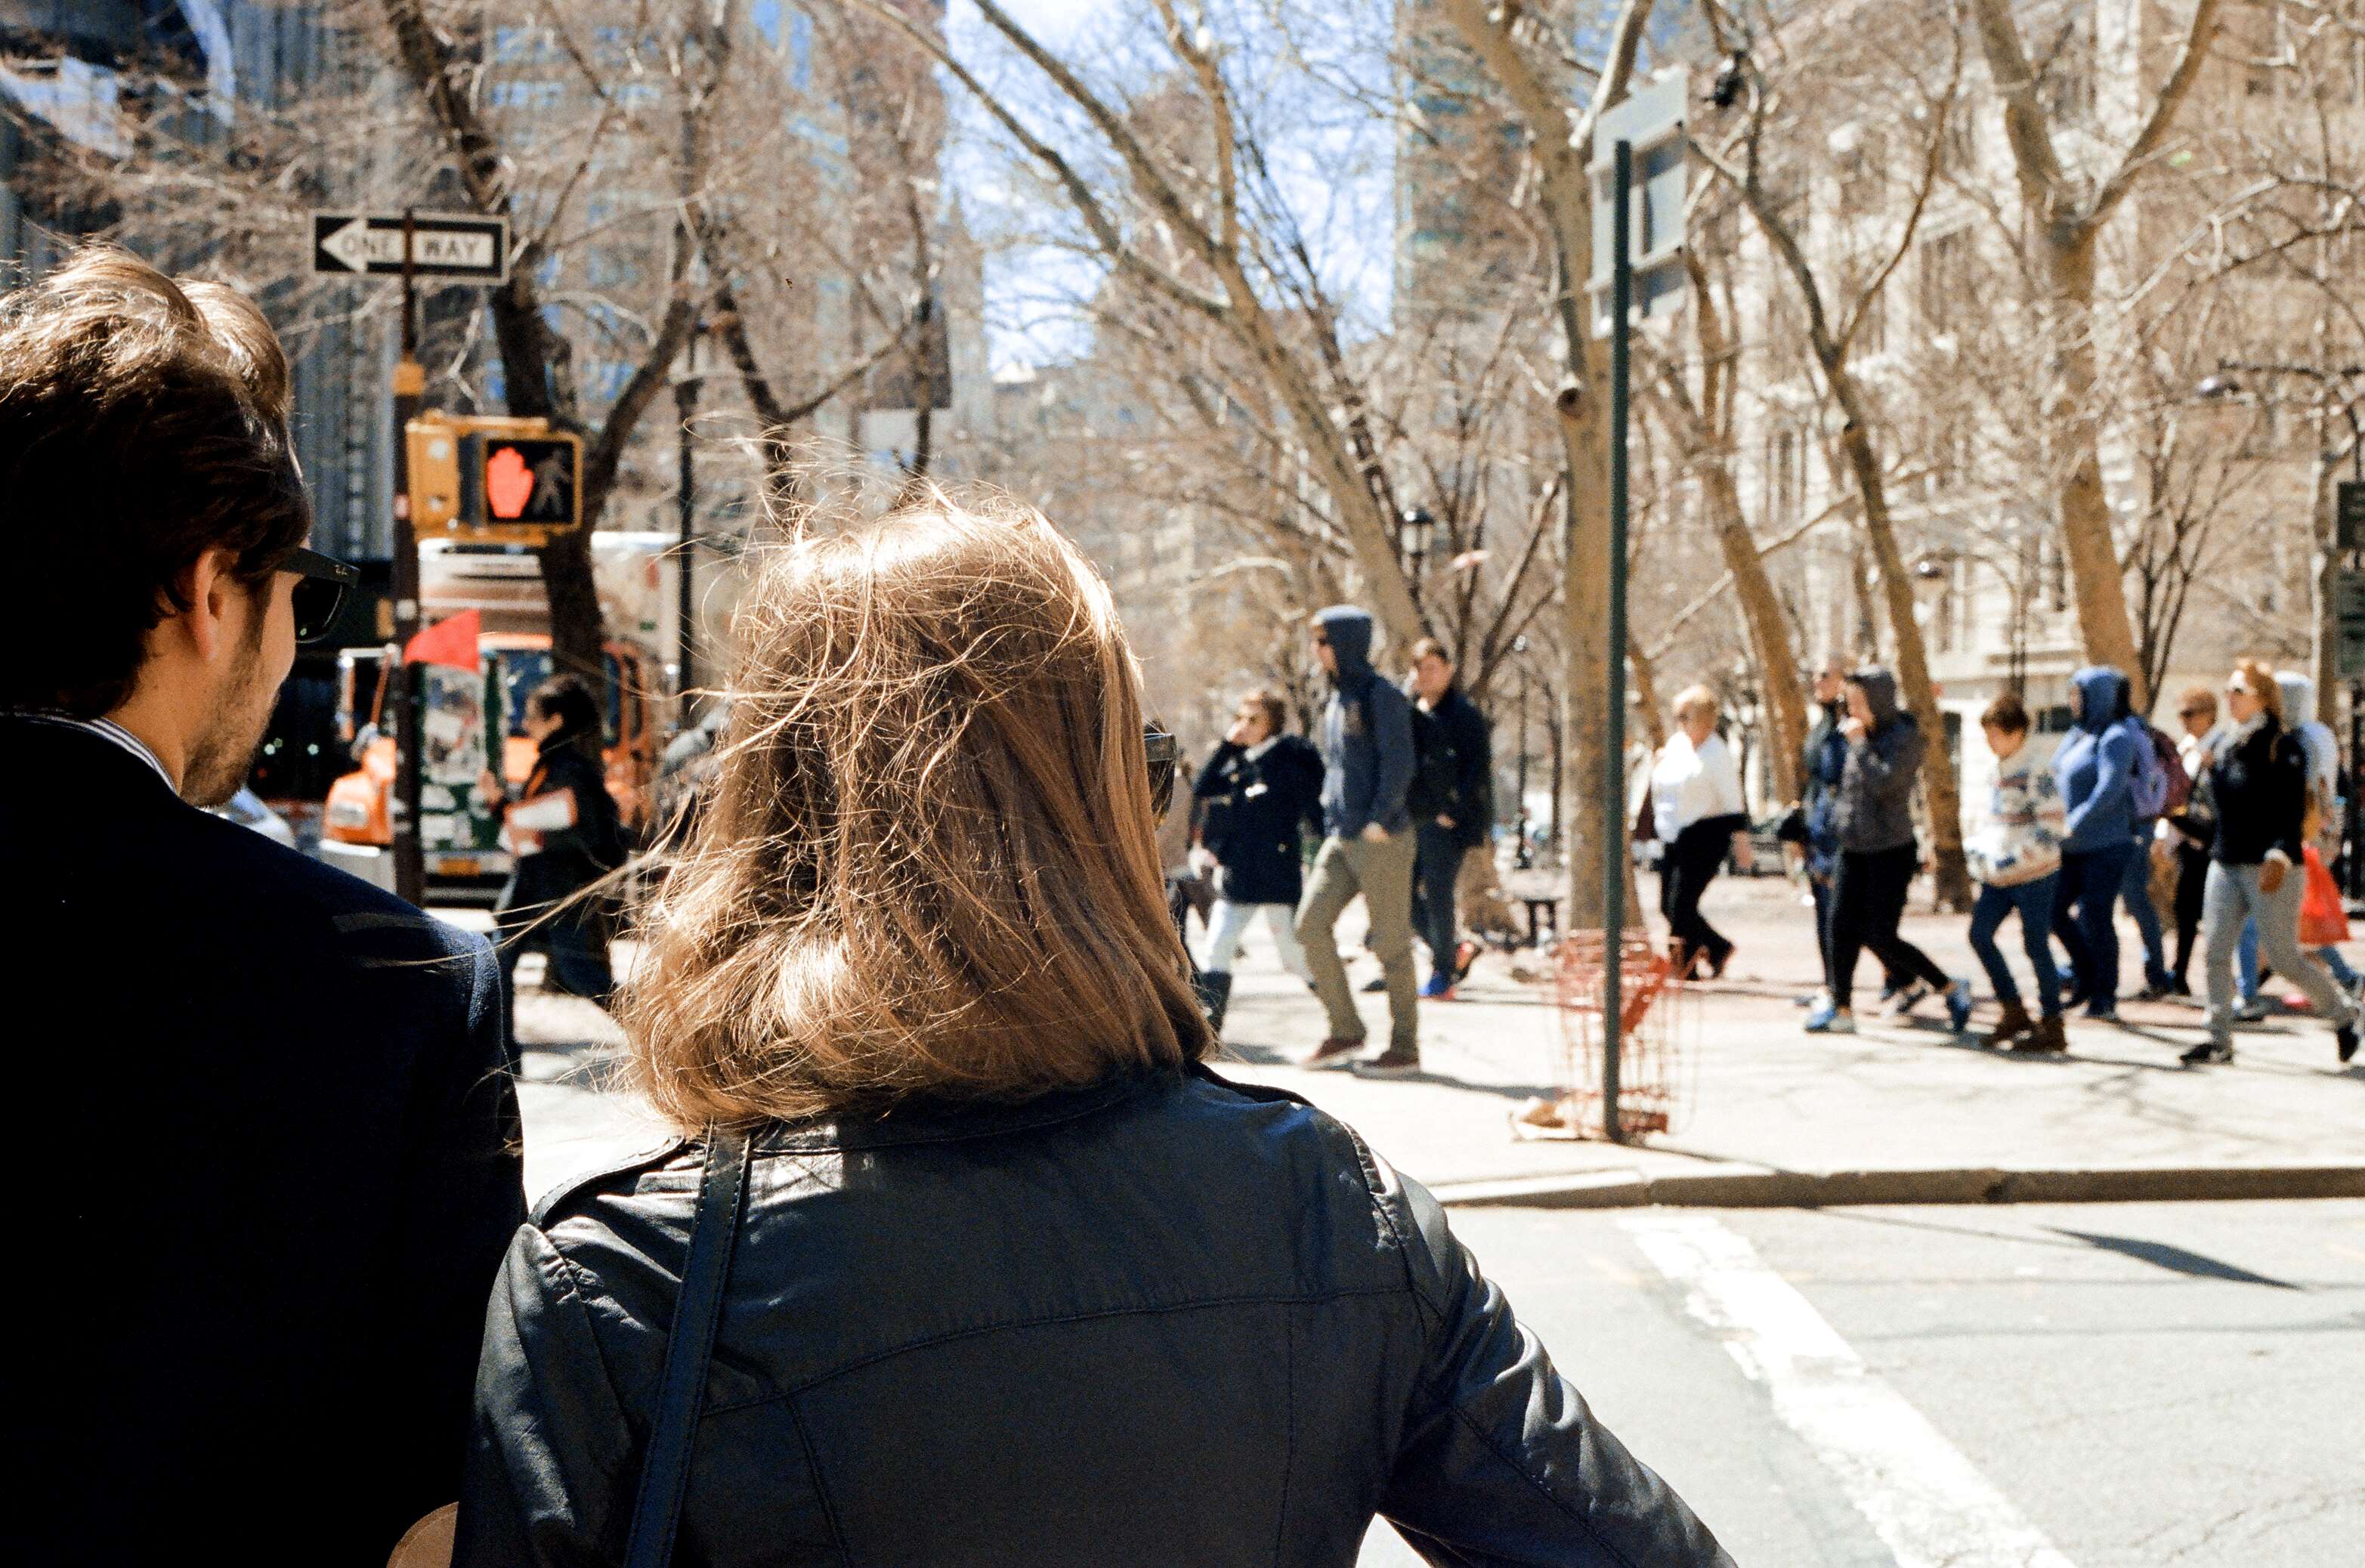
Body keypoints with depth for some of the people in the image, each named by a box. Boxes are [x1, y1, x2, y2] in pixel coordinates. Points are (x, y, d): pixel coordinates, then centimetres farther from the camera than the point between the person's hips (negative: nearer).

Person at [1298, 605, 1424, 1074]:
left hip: (1383, 839, -8)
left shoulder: (1383, 698, -9)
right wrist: (1331, 821, 15)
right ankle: (1345, 1032, 7)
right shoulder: (1335, 702, 16)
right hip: (1341, 839, 8)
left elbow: (1399, 763, -16)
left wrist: (1379, 819, -21)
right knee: (1311, 924, -1)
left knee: (1391, 941, -2)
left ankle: (1405, 1047, 6)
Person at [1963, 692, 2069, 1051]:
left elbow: (2054, 824, -20)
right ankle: (2012, 1012, 13)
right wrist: (1978, 846, 8)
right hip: (1999, 875, 9)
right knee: (1980, 933, 3)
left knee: (2036, 946, -3)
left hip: (2033, 874, -9)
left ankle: (2052, 1025, 7)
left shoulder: (2036, 772, -14)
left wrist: (2015, 857, -23)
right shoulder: (2000, 769, 13)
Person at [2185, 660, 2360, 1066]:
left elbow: (2293, 812, -16)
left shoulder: (2282, 747, -10)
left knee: (2284, 956, -2)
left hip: (2269, 869, -7)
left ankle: (2342, 1016, 20)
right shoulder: (2222, 746, 11)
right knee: (2216, 950, -1)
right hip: (2225, 864, 7)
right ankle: (2219, 1039, 3)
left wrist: (2280, 855, -27)